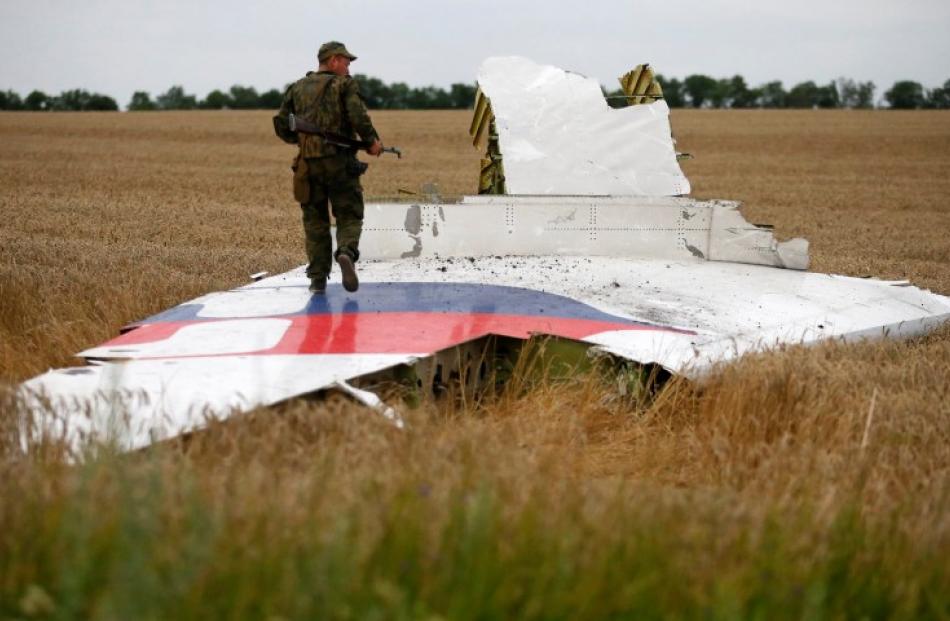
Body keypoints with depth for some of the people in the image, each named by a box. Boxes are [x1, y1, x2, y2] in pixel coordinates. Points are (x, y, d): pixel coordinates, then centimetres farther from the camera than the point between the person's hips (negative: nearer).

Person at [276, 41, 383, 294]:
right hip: (340, 161, -3)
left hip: (309, 163, 3)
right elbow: (359, 117, -14)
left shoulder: (297, 88, 12)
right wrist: (372, 141, 0)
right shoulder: (344, 84, -1)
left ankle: (317, 277, 5)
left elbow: (281, 125, 11)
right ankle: (347, 252, -25)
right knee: (349, 216, 4)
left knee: (314, 221, 10)